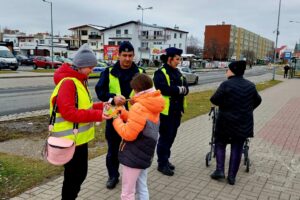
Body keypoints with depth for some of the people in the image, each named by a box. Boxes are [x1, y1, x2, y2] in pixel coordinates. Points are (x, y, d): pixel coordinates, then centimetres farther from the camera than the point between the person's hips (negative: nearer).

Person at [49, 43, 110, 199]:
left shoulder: (79, 81, 11)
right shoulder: (67, 83, -20)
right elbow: (69, 113, -27)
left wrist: (101, 106, 1)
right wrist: (97, 115, -28)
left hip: (80, 137, 10)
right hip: (70, 139, -9)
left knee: (80, 173, 20)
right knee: (73, 176, 5)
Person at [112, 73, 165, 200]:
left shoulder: (139, 108, -24)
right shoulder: (151, 107, 6)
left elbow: (128, 134, -23)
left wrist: (116, 119, -9)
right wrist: (123, 113, 7)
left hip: (133, 156, -9)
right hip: (144, 154, 9)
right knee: (142, 188, 21)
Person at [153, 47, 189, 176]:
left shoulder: (177, 73, 15)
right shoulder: (160, 73, -10)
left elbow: (186, 89, 8)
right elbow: (164, 89, -25)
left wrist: (182, 89, -14)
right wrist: (179, 89, -13)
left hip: (176, 110, 8)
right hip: (166, 111, -8)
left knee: (171, 136, 15)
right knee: (165, 137, 0)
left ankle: (165, 159, 30)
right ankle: (162, 163, 11)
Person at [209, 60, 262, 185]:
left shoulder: (226, 84, -13)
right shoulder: (250, 86, 4)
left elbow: (214, 100, -12)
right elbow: (257, 101, 15)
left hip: (226, 121, -4)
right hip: (244, 122, 4)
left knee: (220, 143, 15)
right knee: (237, 148, 10)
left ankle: (219, 170, 8)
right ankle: (232, 176, 12)